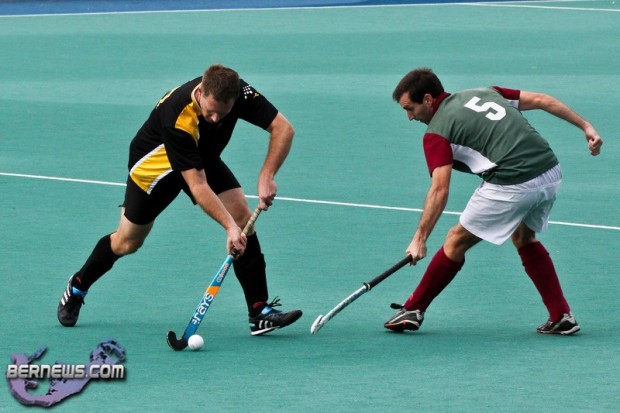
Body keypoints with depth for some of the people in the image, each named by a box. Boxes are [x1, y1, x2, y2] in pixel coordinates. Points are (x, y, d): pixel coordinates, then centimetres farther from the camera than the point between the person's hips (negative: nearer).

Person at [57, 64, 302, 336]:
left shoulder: (239, 93, -29)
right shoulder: (178, 116, -42)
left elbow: (283, 128, -23)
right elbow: (197, 186, -41)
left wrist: (267, 176, -35)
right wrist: (229, 226, -46)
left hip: (204, 158, 4)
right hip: (154, 163, -4)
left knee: (242, 216, -16)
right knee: (128, 241, 8)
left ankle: (260, 312, -14)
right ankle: (77, 287, 37)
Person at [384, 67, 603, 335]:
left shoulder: (437, 131, 0)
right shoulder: (482, 93, 20)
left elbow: (440, 190, -11)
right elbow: (541, 100, 16)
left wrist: (420, 239, -12)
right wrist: (586, 127, 19)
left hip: (512, 185, -7)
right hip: (551, 174, 7)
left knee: (457, 241, 10)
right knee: (524, 238, 29)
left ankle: (412, 310, 19)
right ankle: (562, 317, 23)